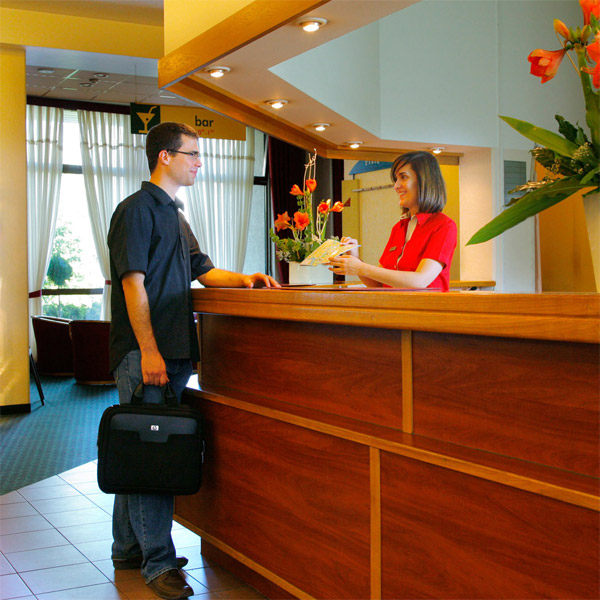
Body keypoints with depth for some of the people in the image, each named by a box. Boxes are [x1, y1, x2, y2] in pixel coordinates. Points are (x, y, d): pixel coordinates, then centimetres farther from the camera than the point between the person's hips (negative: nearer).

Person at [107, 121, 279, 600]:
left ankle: (130, 548, 22)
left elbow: (204, 272, 23)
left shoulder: (176, 217, 21)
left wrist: (245, 280, 4)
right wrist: (149, 351, -20)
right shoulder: (137, 209, -7)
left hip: (174, 352, 9)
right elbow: (133, 283, -15)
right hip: (144, 353, -9)